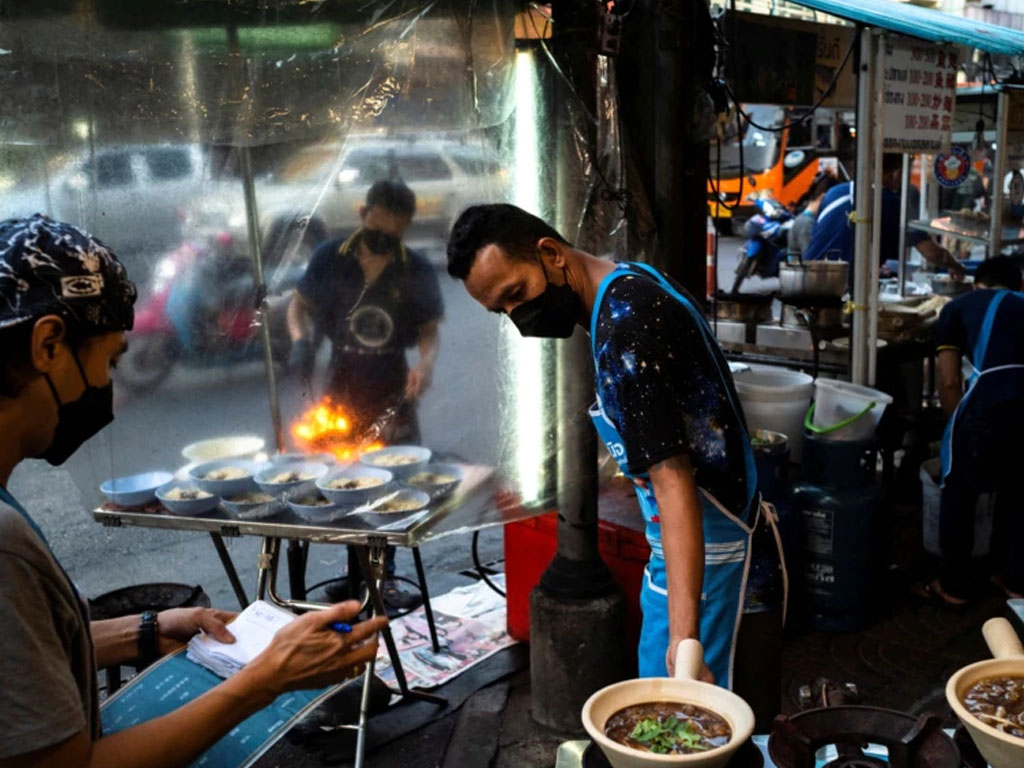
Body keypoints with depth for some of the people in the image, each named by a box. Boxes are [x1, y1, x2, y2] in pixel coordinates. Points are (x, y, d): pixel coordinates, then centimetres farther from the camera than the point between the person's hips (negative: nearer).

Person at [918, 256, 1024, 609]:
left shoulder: (959, 306, 21)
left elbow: (949, 383, 14)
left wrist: (959, 428, 28)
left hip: (992, 401, -4)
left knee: (959, 495, 17)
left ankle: (953, 587, 27)